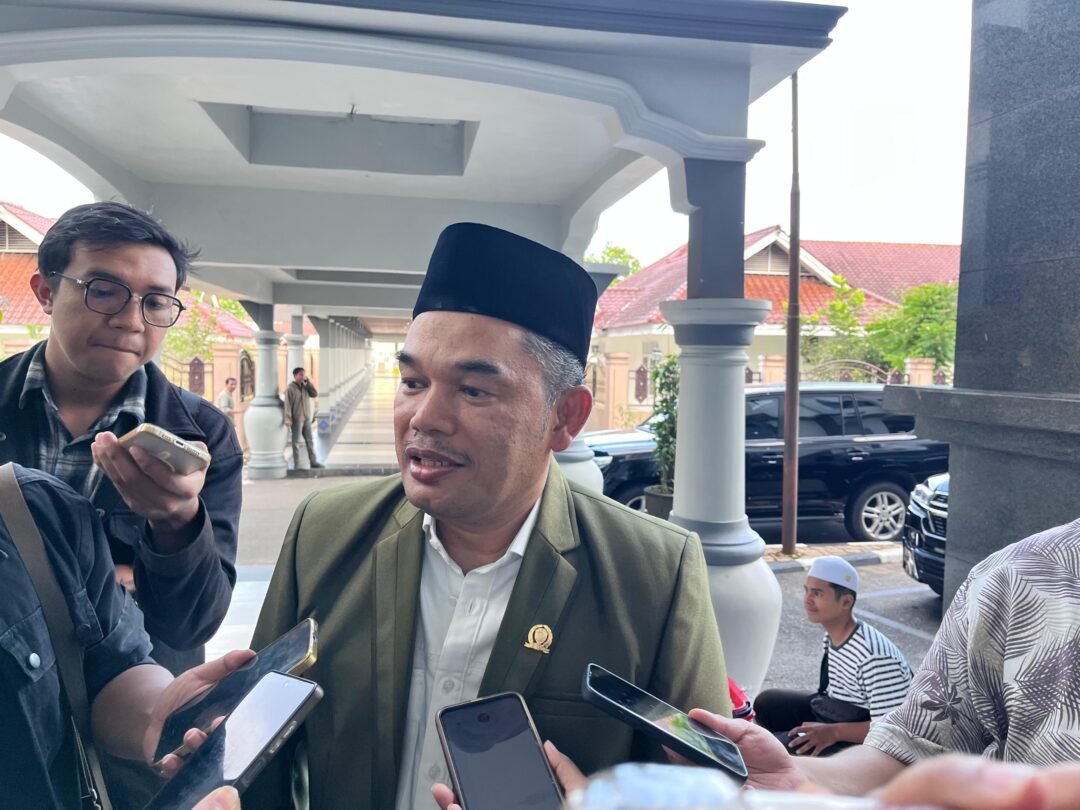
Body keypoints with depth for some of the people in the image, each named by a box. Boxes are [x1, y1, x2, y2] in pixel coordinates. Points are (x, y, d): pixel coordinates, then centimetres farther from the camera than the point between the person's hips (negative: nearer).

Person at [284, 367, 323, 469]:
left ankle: (313, 462, 15)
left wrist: (308, 382, -3)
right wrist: (288, 419, -20)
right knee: (296, 442, 1)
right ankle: (296, 465, 7)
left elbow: (315, 394, 2)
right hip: (296, 419, -6)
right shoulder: (290, 388, -10)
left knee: (310, 441, 9)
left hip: (306, 419, 6)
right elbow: (287, 404, -14)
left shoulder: (305, 386, 9)